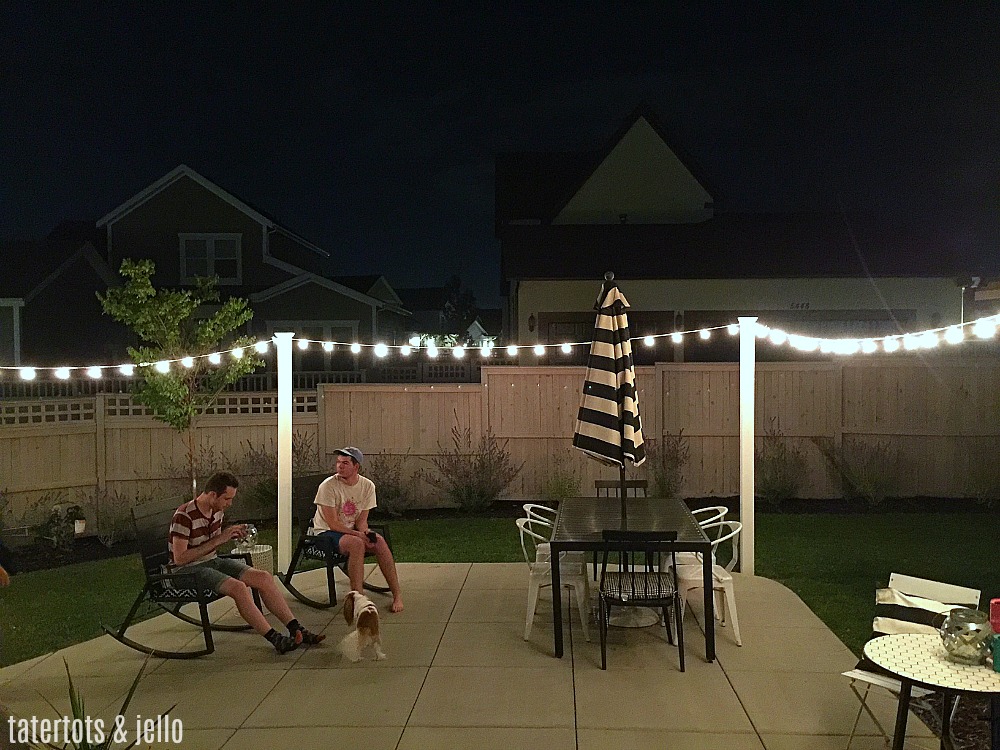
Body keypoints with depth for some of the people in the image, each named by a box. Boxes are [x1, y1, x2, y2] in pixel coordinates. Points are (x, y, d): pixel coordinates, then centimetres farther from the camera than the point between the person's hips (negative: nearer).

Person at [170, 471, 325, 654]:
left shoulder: (217, 510, 4)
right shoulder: (184, 516, -21)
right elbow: (179, 558, -24)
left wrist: (230, 535, -4)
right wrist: (218, 540, -23)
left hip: (213, 561, 8)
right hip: (189, 569, -8)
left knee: (264, 578, -10)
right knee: (238, 587, -31)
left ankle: (296, 630, -8)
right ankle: (275, 639, -26)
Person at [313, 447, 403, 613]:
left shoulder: (368, 486, -3)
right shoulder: (328, 486, -17)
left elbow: (362, 520, 0)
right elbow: (333, 524, -18)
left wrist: (365, 534, -21)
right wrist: (358, 534, -24)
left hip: (353, 531, 4)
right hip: (326, 533, -4)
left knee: (379, 541, -24)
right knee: (356, 543, -34)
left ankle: (397, 594, -17)